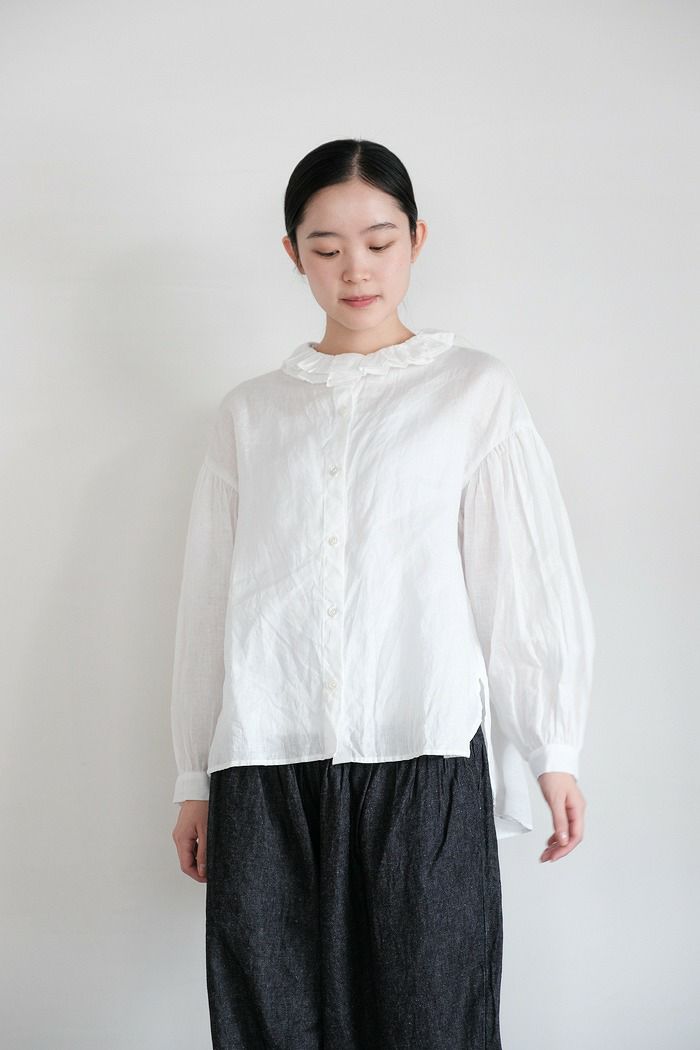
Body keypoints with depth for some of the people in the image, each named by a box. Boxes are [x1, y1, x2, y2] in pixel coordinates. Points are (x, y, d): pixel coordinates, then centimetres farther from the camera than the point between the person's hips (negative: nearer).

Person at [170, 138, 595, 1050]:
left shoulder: (475, 390, 8)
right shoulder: (250, 413, 14)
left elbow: (529, 575, 6)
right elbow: (209, 600, 14)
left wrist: (554, 753, 4)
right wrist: (196, 780, 14)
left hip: (423, 761, -2)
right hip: (266, 769, 2)